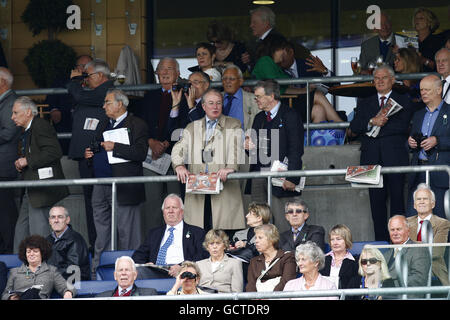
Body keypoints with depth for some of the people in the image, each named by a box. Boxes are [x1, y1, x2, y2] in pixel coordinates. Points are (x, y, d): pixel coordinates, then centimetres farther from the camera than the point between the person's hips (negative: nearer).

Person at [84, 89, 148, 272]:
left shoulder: (136, 125, -3)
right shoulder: (105, 126, 21)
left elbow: (141, 153, -16)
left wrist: (115, 147, -17)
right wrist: (90, 154, 10)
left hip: (123, 188, -7)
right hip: (100, 187, 8)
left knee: (126, 233, -5)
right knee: (102, 231, 10)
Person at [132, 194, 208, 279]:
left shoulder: (196, 232, 15)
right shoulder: (154, 233, 29)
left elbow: (202, 256, 1)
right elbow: (138, 255, 21)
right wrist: (144, 265, -5)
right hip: (155, 271, 2)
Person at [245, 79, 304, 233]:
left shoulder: (290, 116, -3)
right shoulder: (259, 118, 20)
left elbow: (296, 150, -9)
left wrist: (291, 179, -16)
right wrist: (249, 147, 0)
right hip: (258, 177, 7)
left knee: (282, 225, -10)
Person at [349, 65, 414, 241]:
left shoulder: (403, 100, 9)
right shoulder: (364, 103, 18)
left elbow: (403, 126, -6)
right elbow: (354, 126, 3)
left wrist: (378, 127, -9)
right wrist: (372, 122, -14)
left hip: (395, 157, -3)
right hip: (372, 159, 3)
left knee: (397, 199, -4)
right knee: (376, 200, 1)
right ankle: (381, 239, 4)